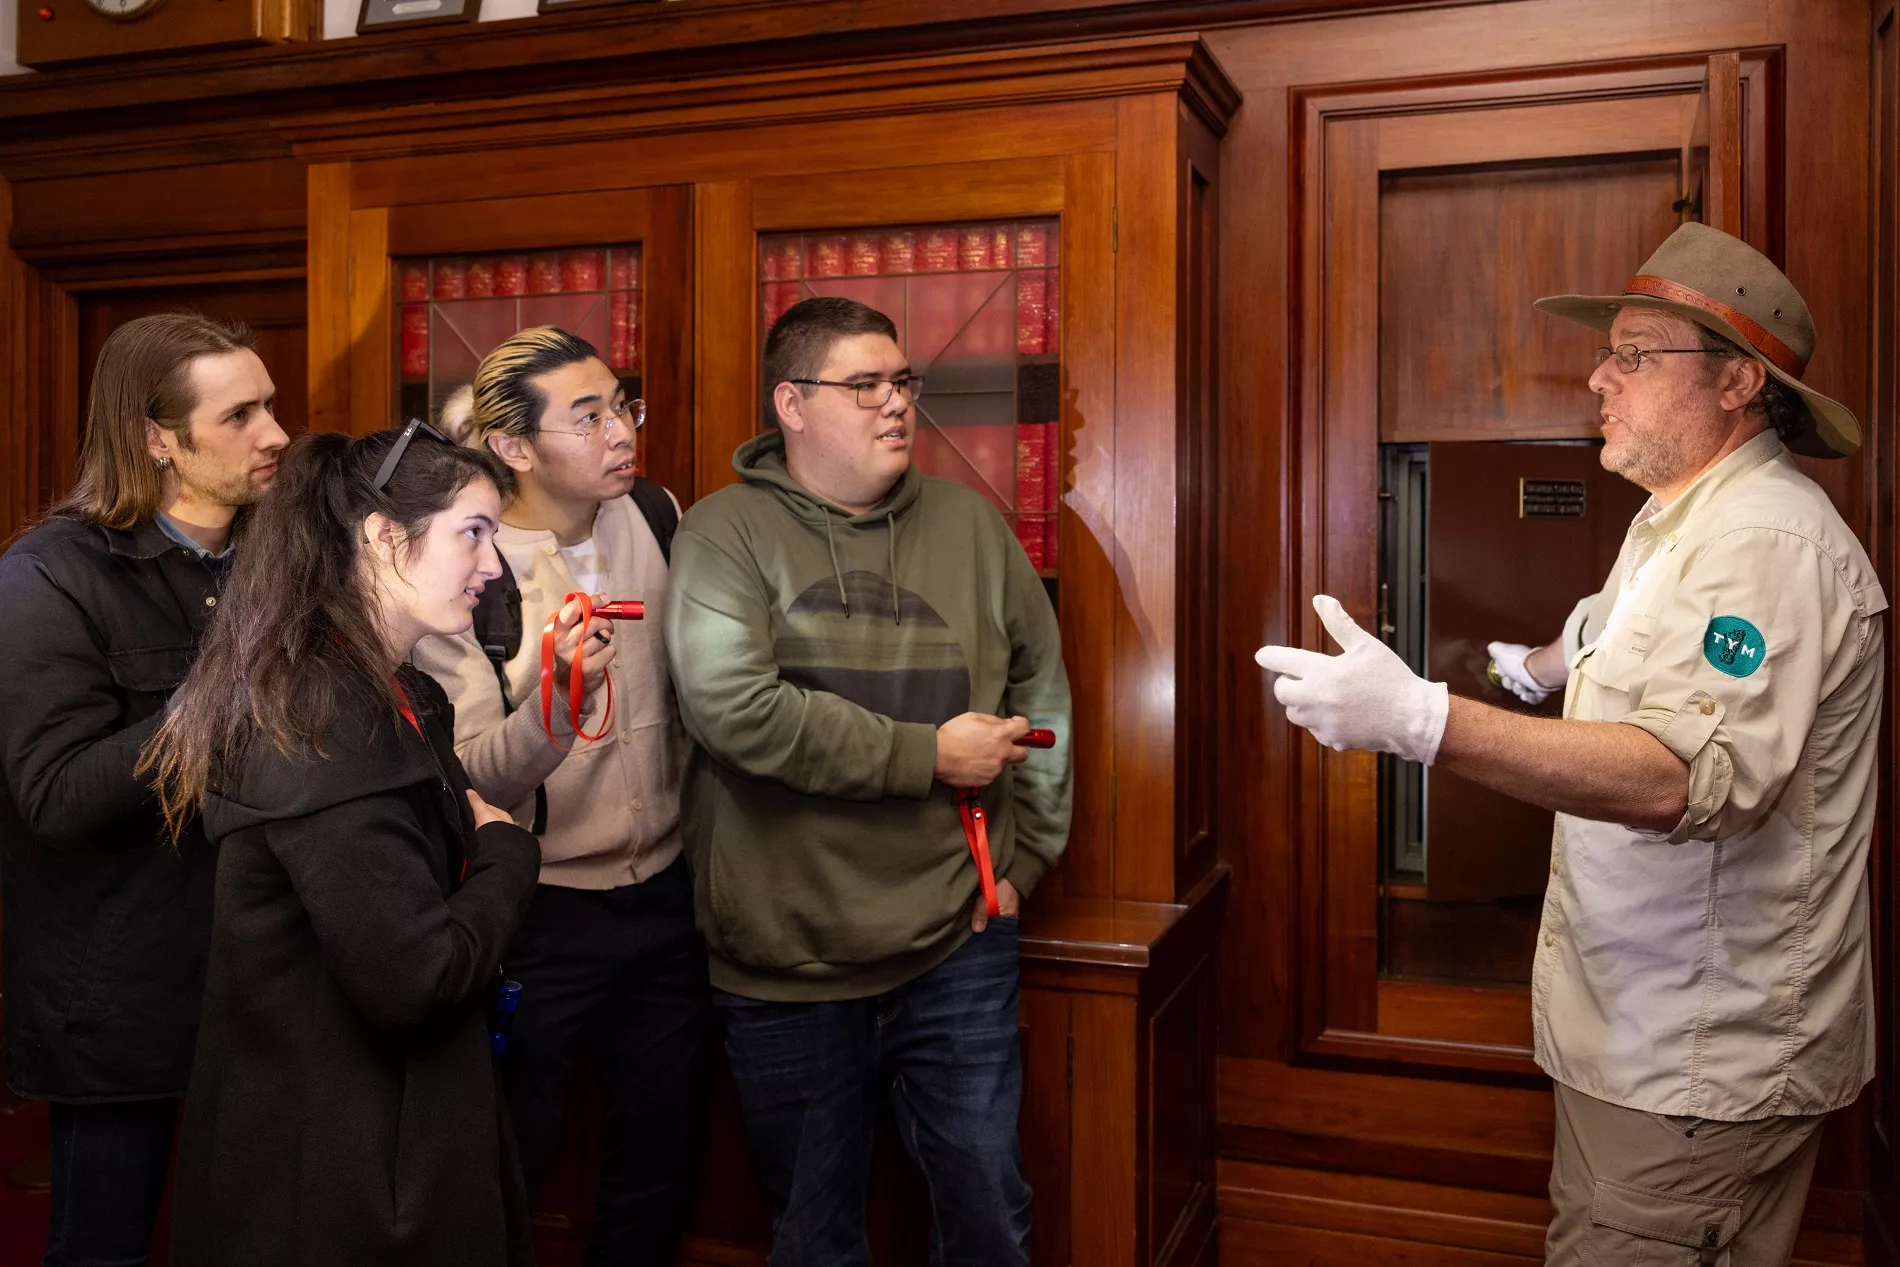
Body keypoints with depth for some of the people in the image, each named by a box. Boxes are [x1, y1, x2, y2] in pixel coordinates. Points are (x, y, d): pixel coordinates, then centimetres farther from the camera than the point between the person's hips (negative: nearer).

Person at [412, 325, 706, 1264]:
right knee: (511, 1162, 12)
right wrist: (559, 704, -38)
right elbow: (472, 775, -21)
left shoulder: (658, 517, -1)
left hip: (666, 891, 5)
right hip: (540, 912, -4)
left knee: (663, 1150, 17)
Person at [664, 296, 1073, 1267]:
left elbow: (1042, 691, 12)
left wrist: (1025, 857, 6)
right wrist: (928, 754, -18)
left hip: (957, 944, 3)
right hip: (786, 965, -2)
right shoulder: (724, 533, -7)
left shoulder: (968, 523, 6)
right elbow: (730, 706, -22)